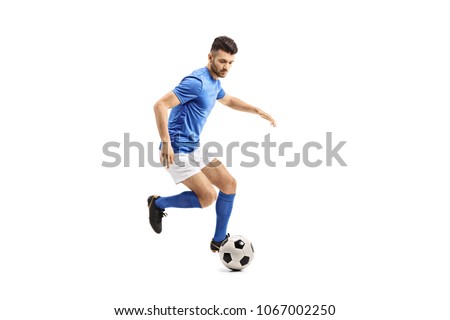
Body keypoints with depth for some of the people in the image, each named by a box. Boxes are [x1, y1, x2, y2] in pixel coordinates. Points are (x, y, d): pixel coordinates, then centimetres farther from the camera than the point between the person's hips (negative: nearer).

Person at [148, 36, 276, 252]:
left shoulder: (215, 83, 10)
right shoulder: (197, 82, -20)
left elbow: (228, 100, 34)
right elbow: (160, 105, -26)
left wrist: (258, 111, 26)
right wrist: (166, 143, -30)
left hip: (195, 147, 10)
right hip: (178, 151, -10)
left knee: (229, 184, 8)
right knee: (209, 196, -14)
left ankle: (219, 241, 19)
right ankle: (158, 203, 8)